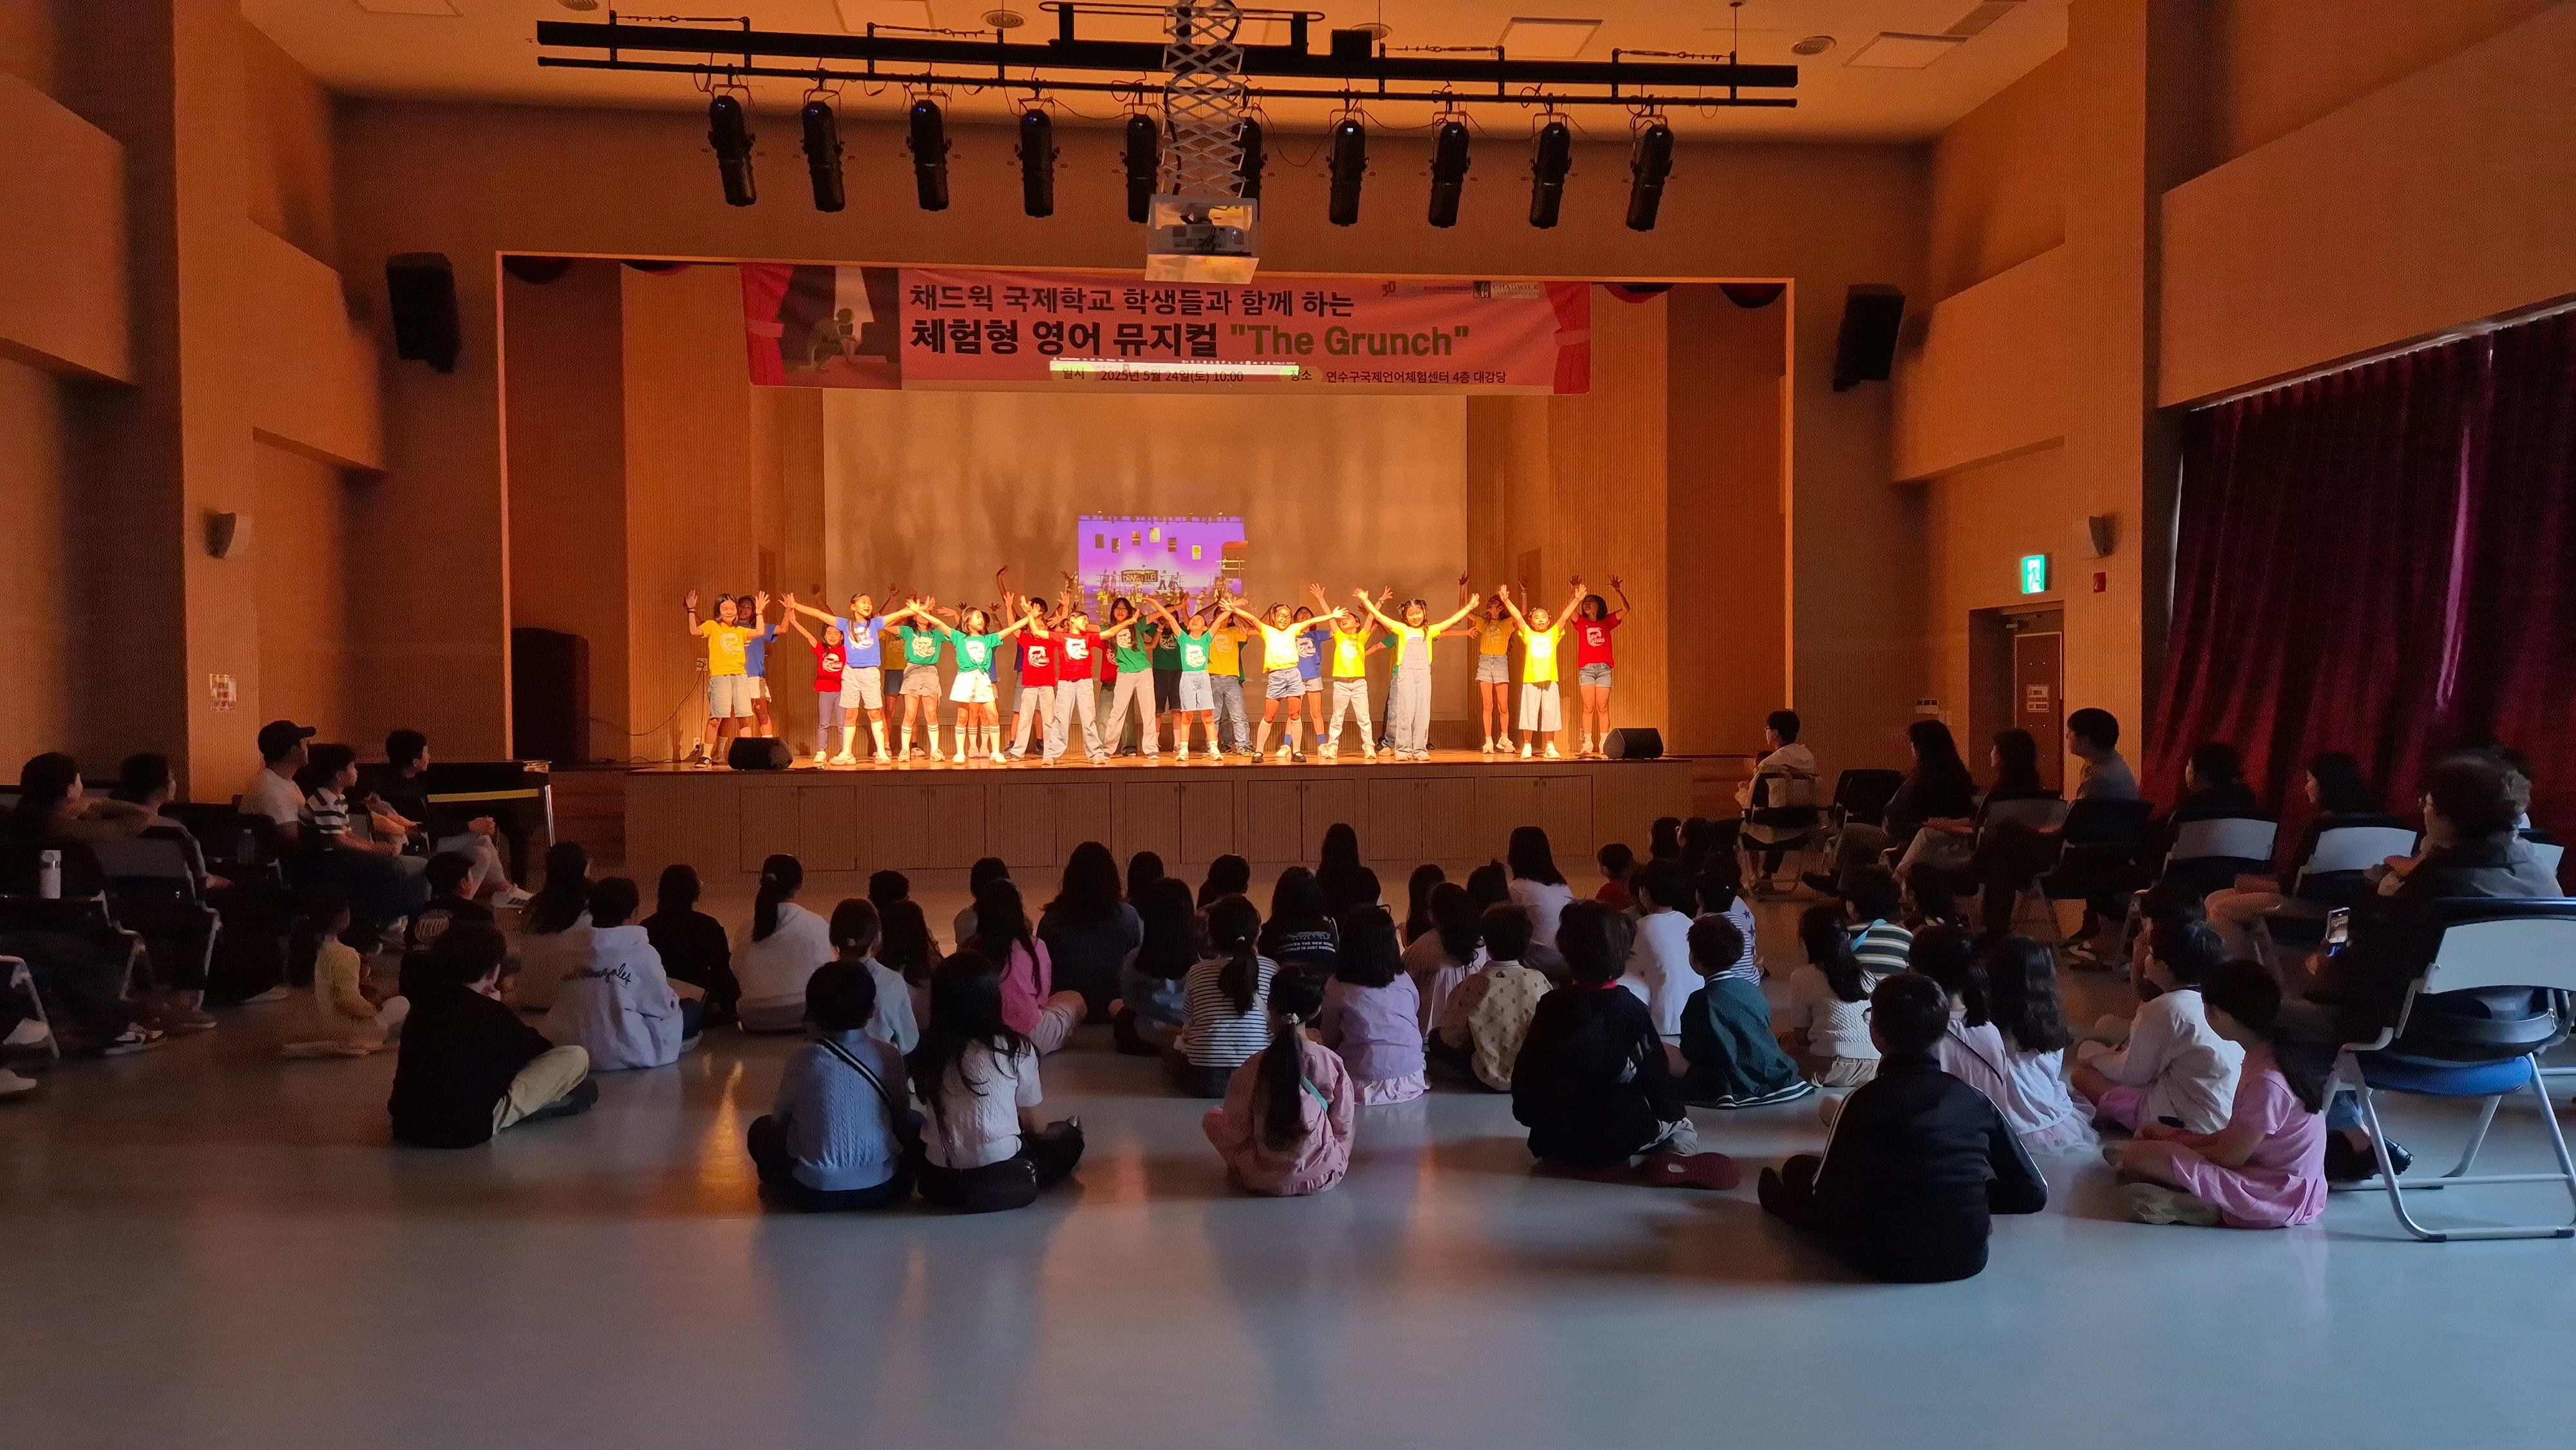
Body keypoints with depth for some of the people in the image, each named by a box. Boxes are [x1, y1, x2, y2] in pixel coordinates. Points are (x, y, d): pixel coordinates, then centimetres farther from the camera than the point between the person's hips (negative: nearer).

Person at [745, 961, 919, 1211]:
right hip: (884, 1188, 0)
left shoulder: (800, 1061, -10)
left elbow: (780, 1120, 3)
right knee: (915, 1123, 28)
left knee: (762, 1130, 25)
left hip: (815, 1193, 0)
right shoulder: (889, 1055, -6)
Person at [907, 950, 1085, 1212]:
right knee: (1070, 1137, 24)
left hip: (937, 1182, 0)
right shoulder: (1015, 1049, -8)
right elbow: (1036, 1126, 5)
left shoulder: (925, 1049, -2)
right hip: (1003, 1179, 0)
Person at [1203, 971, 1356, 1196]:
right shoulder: (1333, 1064, -14)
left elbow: (1236, 1130, -8)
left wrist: (1238, 1166, 12)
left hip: (1265, 1181, -1)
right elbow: (1344, 1126, -3)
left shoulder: (1253, 1067, -17)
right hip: (1325, 1177, 2)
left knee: (1212, 1117, 21)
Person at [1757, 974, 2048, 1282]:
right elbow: (2034, 1194, 2)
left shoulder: (1866, 1101, -14)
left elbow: (1828, 1203, -14)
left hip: (1885, 1261, -4)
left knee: (1800, 1170, 19)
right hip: (1967, 1258, 5)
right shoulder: (1974, 1100, -2)